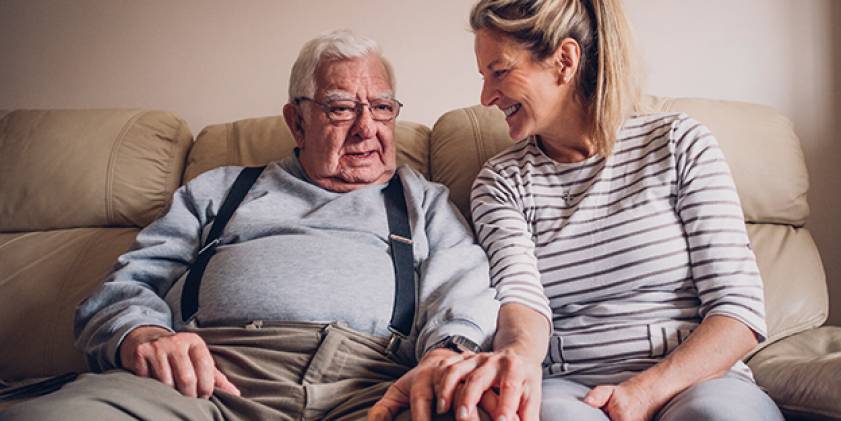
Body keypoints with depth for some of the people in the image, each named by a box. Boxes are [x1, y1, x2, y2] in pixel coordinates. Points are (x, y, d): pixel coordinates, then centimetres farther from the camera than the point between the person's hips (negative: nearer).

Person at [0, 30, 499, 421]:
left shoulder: (425, 200, 30)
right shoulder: (219, 190, 31)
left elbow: (467, 284, 11)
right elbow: (129, 283, 21)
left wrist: (447, 352, -15)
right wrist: (141, 335, -6)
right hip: (211, 375, 0)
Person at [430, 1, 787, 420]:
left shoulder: (680, 143, 5)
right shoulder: (500, 181, 10)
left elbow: (740, 309, 0)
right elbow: (520, 296, -7)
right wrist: (517, 357, -32)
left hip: (697, 382, 0)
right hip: (570, 387, 1)